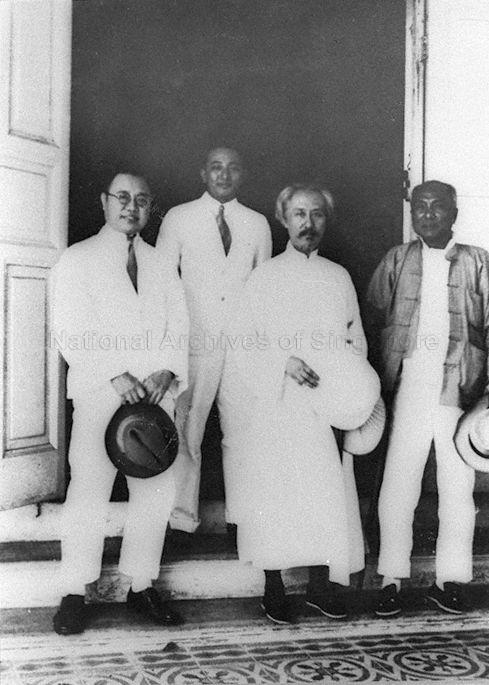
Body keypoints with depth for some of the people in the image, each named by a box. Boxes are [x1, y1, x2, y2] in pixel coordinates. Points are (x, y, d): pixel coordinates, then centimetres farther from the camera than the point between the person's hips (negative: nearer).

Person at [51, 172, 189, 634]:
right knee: (90, 488, -7)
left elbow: (178, 326, 11)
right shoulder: (77, 259, 8)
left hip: (156, 393, 4)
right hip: (99, 392, -3)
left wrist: (167, 371, -8)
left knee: (157, 489, 3)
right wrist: (114, 376, -14)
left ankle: (141, 586, 16)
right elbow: (71, 332, -3)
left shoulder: (161, 264, 19)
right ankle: (74, 593, 5)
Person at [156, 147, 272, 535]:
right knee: (185, 433, 1)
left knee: (242, 433, 6)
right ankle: (183, 518, 13)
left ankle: (241, 516, 19)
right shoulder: (178, 219, 4)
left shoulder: (257, 224, 11)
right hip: (194, 343, -2)